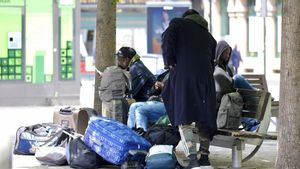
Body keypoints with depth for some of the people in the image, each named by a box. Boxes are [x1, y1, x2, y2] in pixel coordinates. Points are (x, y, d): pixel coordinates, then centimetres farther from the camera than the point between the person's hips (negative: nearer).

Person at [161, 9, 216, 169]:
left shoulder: (178, 23, 15)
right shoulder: (209, 36, 27)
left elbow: (167, 38, -5)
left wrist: (169, 62, 1)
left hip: (183, 74, -4)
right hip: (205, 76, 4)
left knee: (184, 119, -5)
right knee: (203, 119, 12)